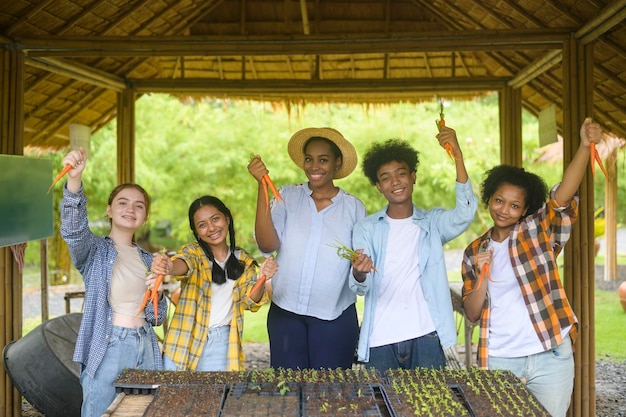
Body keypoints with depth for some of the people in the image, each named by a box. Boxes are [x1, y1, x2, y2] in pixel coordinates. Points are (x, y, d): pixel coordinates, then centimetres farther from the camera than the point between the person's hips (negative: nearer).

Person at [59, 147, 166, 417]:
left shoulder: (147, 260, 13)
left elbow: (156, 318, 12)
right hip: (106, 349, -4)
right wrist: (74, 180, -40)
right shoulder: (95, 251, -1)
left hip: (145, 348, 5)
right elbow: (73, 229, -25)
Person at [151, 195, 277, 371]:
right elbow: (183, 263, -25)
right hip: (186, 342, -2)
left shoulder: (243, 261, 7)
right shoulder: (194, 251, -3)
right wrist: (169, 267, -49)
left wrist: (262, 279, -22)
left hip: (223, 344, 2)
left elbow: (251, 301, -1)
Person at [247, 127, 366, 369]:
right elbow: (267, 244, -12)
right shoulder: (287, 196, 1)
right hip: (285, 313, 0)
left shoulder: (353, 207, 1)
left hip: (335, 318, 0)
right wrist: (263, 186, -17)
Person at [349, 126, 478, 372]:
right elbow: (361, 288, -1)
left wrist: (458, 157, -22)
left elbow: (465, 214, -14)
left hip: (425, 336, 0)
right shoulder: (366, 229, 8)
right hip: (379, 341, 1)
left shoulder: (433, 223, 7)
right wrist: (359, 273, -26)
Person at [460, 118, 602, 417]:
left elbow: (562, 196, -19)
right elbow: (472, 313, 4)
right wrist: (482, 275, -13)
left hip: (550, 357, -2)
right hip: (499, 361, 2)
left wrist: (584, 146, -33)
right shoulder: (474, 251, 7)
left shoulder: (539, 231, 0)